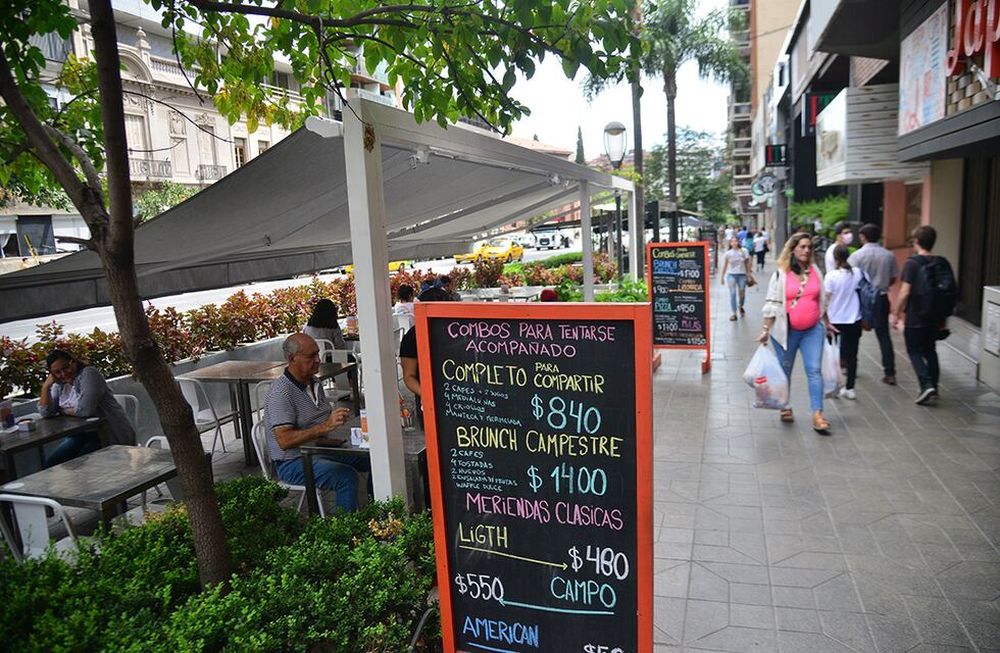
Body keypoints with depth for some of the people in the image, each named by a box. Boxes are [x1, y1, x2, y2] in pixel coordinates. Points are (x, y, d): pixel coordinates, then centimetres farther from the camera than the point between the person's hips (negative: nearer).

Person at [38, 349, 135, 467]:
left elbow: (85, 410, -24)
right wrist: (46, 386, -4)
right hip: (82, 435, 8)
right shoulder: (59, 384, 10)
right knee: (50, 464, -1)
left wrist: (63, 410, -5)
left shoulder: (88, 373, -14)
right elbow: (45, 412, 2)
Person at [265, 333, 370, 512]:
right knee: (347, 476, -30)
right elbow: (284, 441, -28)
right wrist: (325, 426, -34)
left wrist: (337, 419, 3)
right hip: (294, 462, -9)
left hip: (323, 449, 9)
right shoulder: (281, 393, -19)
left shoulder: (315, 383, 9)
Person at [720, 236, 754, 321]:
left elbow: (747, 264, 7)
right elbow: (724, 266, 5)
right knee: (732, 293, -9)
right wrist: (722, 276, 3)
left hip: (742, 275, 1)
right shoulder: (727, 253, 2)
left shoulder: (743, 252, 2)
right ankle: (734, 313, -5)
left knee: (742, 293, 4)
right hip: (731, 275, -1)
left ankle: (740, 306, 37)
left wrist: (749, 274, 6)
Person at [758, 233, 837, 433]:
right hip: (786, 330, -2)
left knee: (815, 370, -5)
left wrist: (827, 324, 20)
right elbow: (772, 304, -6)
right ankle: (785, 407, 27)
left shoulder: (815, 271, 7)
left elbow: (822, 301, 17)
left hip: (813, 330, 3)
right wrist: (765, 330, -10)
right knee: (785, 370, 10)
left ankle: (817, 415, -4)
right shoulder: (781, 274, -5)